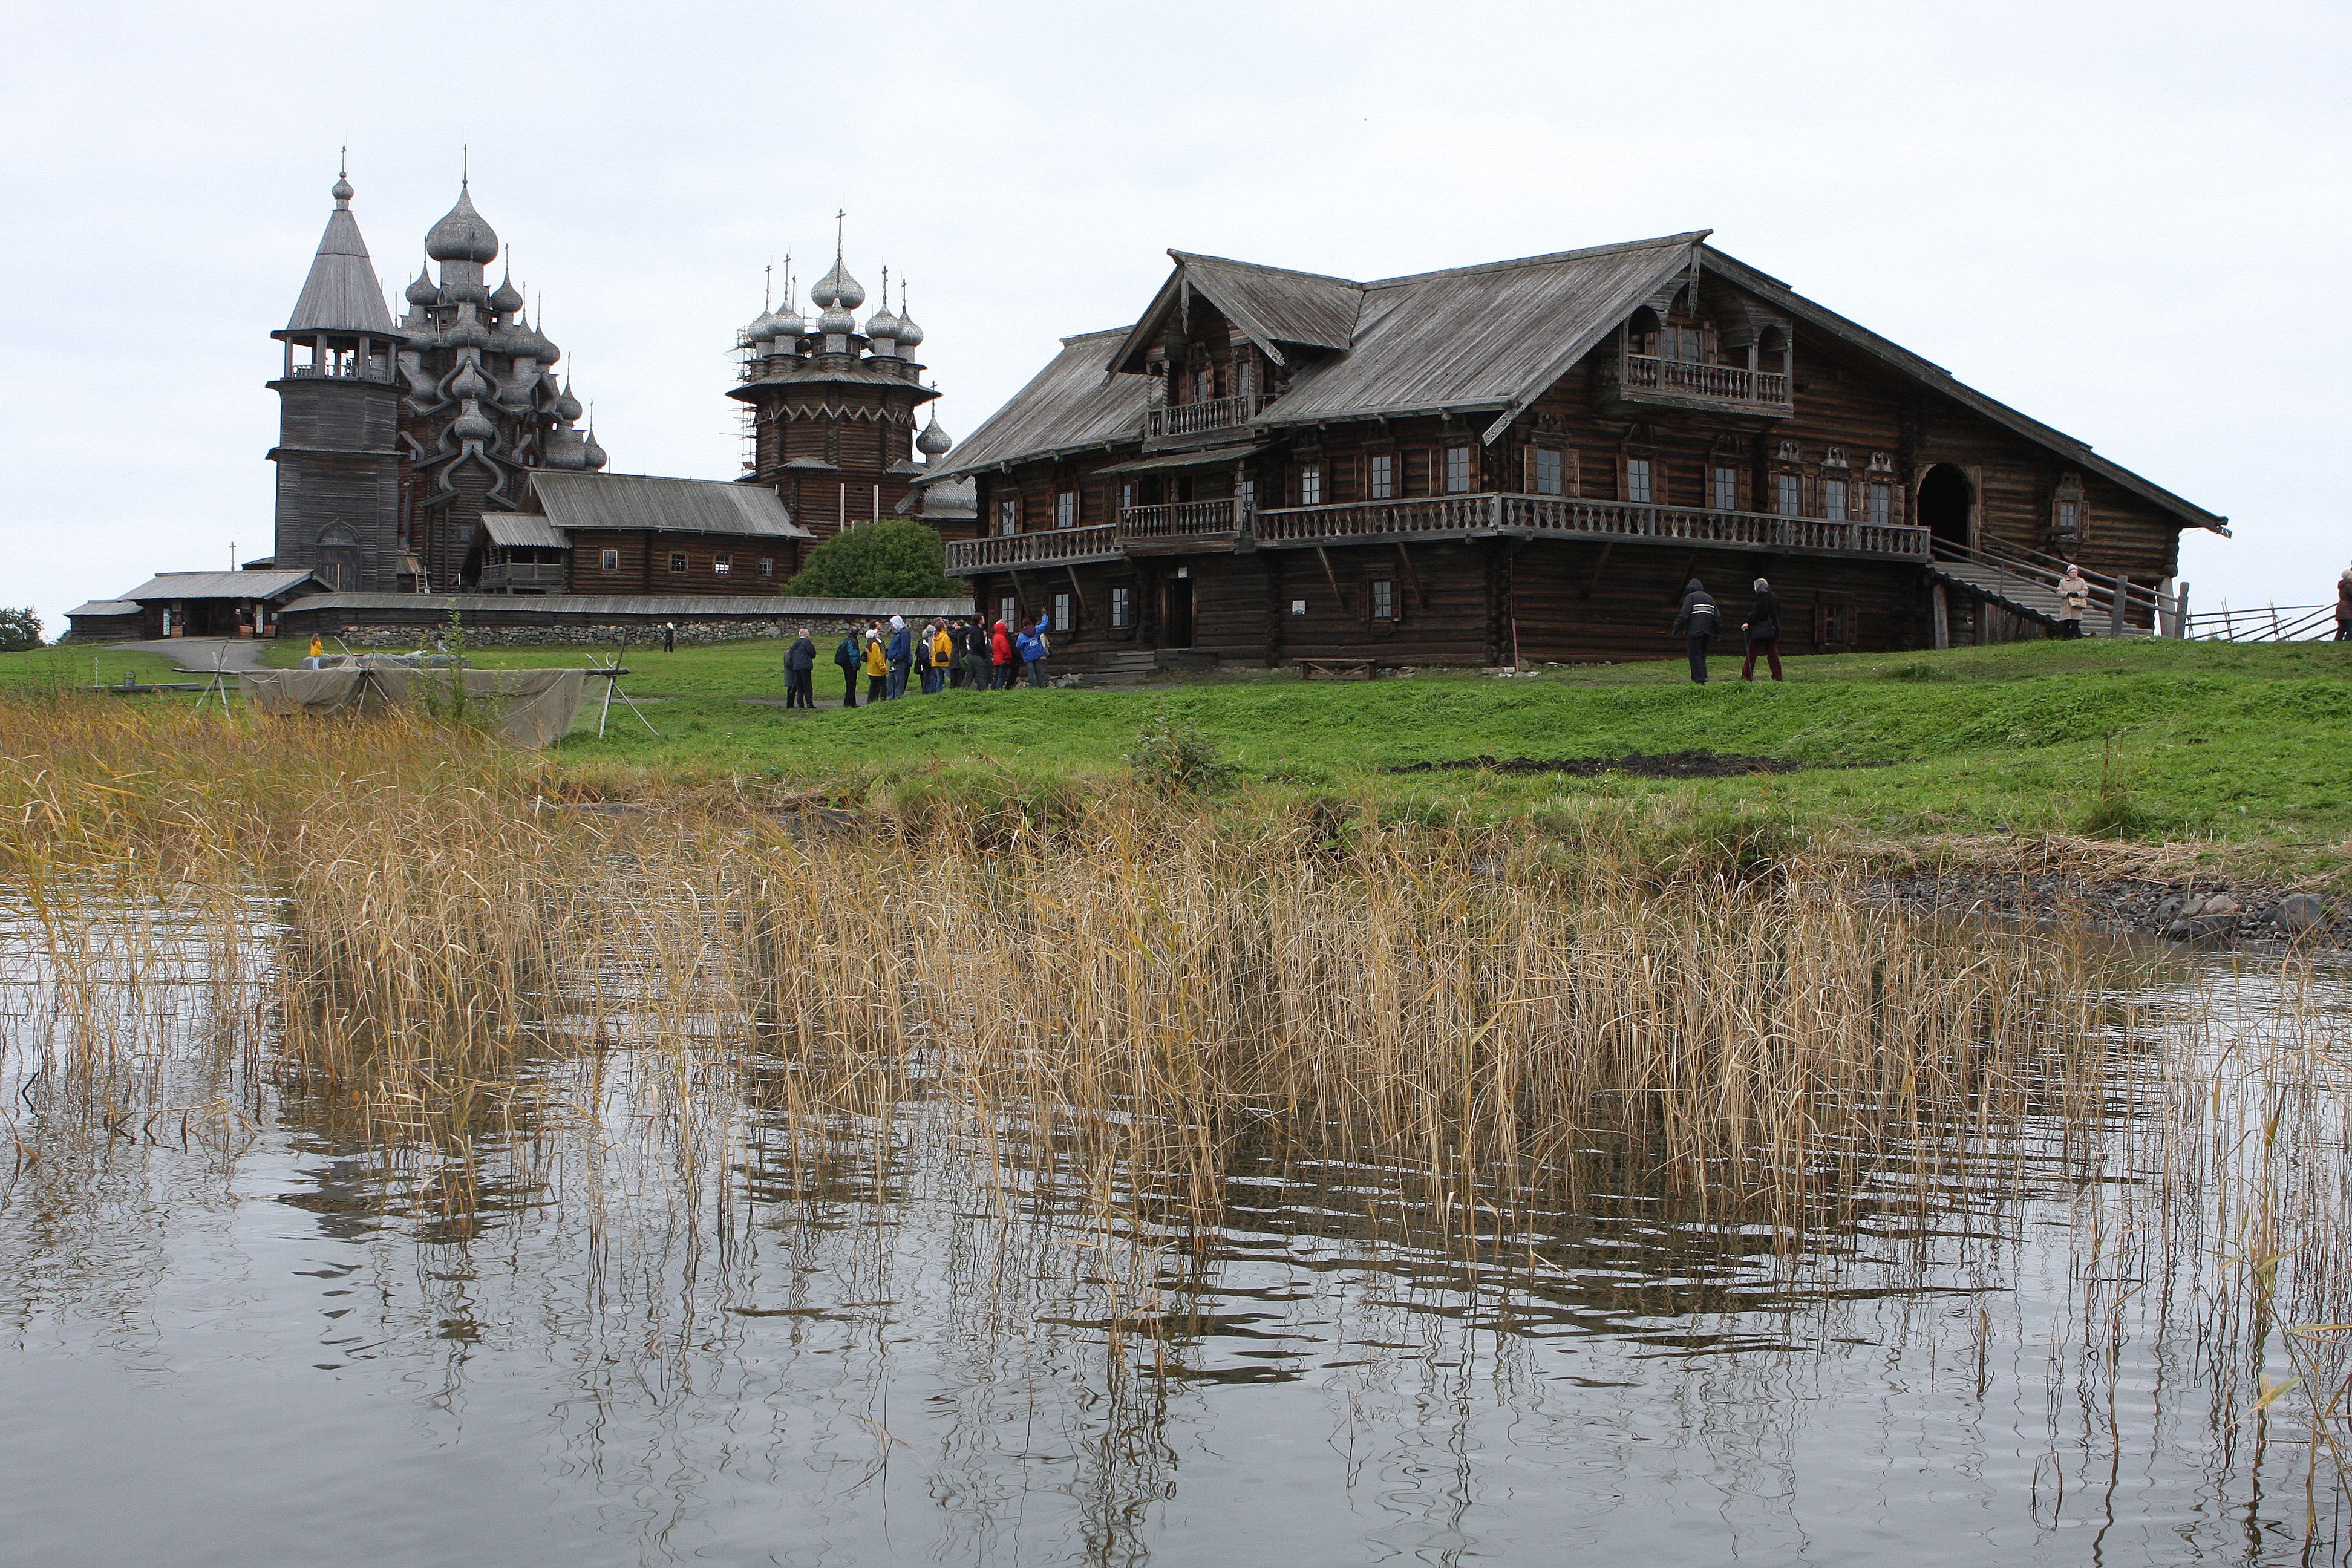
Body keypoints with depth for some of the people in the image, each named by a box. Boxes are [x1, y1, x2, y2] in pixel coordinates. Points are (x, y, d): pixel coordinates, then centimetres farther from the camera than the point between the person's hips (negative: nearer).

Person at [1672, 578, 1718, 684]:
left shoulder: (1691, 597, -2)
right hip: (1707, 632, 7)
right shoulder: (1710, 599, 19)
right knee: (1702, 655, 15)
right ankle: (1703, 677, 9)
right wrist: (1717, 634, 24)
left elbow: (1684, 615, -11)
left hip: (1694, 632, -7)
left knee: (1695, 655, -5)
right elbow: (1716, 617, 20)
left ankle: (1699, 680, -11)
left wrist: (1677, 628, -7)